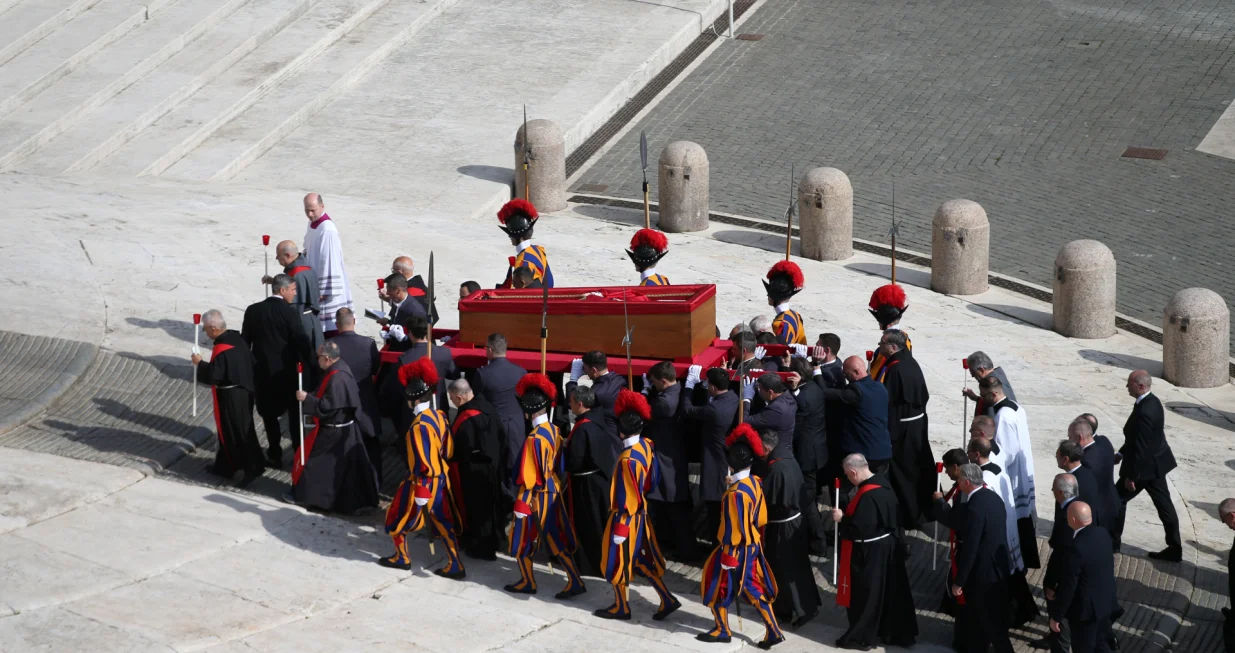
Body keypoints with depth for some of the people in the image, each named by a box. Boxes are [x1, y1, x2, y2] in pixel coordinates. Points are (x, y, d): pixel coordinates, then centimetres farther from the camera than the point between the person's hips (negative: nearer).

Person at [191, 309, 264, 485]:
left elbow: (213, 375, -25)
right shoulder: (236, 338, 2)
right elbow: (250, 362, 11)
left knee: (237, 432, 1)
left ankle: (252, 467, 4)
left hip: (230, 397, -9)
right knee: (228, 430, 19)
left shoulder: (221, 349, -26)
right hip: (243, 392, 9)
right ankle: (224, 465, 29)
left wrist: (200, 363, -10)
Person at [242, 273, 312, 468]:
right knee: (294, 413, 10)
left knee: (269, 414, 13)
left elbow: (245, 341, 3)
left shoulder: (253, 311, -2)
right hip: (287, 372, -3)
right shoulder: (289, 313, -15)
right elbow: (302, 342, -17)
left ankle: (274, 455, 14)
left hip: (263, 372, 3)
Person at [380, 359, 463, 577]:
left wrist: (420, 495, -19)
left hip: (424, 480, -7)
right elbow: (448, 449, 10)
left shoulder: (419, 426, -26)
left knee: (398, 518, 15)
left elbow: (423, 464, -25)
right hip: (441, 479, 7)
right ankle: (456, 566, 14)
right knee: (443, 523, 14)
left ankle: (402, 558, 31)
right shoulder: (440, 416, -1)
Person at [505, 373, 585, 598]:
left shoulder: (534, 438, -24)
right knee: (557, 538, 13)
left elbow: (528, 477, -21)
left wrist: (521, 505, -16)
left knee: (522, 540, 11)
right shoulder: (555, 431, 1)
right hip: (554, 494, 8)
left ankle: (527, 582, 23)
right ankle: (575, 582, 11)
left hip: (537, 497, -8)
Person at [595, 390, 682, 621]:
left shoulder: (627, 460, -29)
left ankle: (621, 608, 23)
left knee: (617, 561, 10)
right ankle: (667, 600, 18)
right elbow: (653, 480, 9)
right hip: (641, 513, 8)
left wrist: (619, 530, -17)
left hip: (626, 516, -8)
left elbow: (626, 499, -24)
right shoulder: (647, 446, -5)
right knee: (643, 559, 18)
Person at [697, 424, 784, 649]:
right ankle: (773, 631, 17)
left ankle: (722, 630, 27)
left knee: (718, 587, 12)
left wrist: (727, 559, -17)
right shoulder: (755, 483, -2)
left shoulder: (735, 493, -28)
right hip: (753, 547, 8)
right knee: (754, 588, 17)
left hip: (737, 549, -8)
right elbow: (761, 518, 9)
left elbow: (733, 529, -24)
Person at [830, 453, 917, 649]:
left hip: (869, 553, -9)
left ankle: (861, 637, 20)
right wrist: (847, 514, 11)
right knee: (889, 591, 18)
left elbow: (859, 528, -29)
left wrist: (842, 518, -13)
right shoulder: (883, 484, 1)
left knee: (865, 595, 7)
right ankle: (896, 632, 29)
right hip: (887, 547, 9)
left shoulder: (867, 496, -28)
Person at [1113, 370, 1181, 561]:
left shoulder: (1144, 412, -29)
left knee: (1118, 499, 9)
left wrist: (1131, 476, -19)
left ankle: (1112, 542, 23)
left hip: (1144, 466, -9)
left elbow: (1141, 447, -26)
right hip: (1157, 463, 9)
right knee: (1163, 504, 12)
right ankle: (1174, 549, 17)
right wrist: (1122, 453, 18)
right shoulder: (1153, 402, 2)